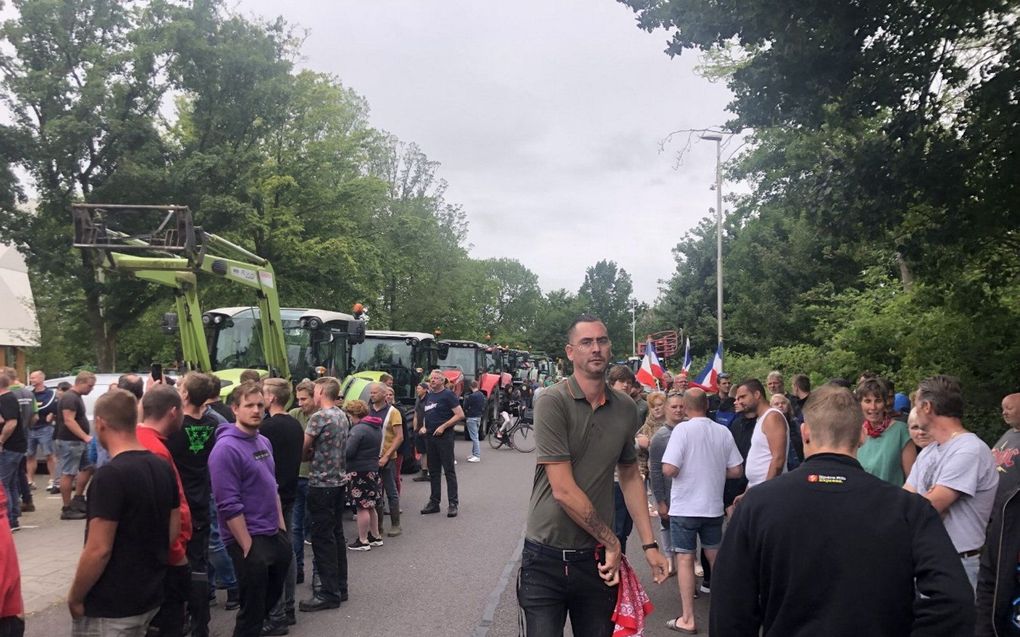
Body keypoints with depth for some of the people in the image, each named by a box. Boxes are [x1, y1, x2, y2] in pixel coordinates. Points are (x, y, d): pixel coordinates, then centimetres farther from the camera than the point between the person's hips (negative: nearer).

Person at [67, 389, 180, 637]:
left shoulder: (110, 475, -22)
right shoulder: (163, 468, 1)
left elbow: (99, 550, -22)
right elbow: (173, 530, 9)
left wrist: (75, 598, -8)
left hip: (110, 608, -7)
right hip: (150, 596, 7)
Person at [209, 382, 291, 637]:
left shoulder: (264, 442, 8)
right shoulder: (226, 448, -19)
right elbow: (229, 505, -22)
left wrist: (282, 527, 13)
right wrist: (248, 547, -20)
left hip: (274, 535, 8)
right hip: (248, 540, -8)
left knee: (271, 598, 22)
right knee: (252, 610, 5)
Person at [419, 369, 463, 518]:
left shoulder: (448, 395, -7)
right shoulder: (428, 396, 14)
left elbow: (460, 415, -13)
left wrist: (443, 427, -16)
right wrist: (423, 427, 8)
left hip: (444, 437, -7)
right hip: (430, 437, 8)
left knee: (449, 471, -4)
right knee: (433, 471, 12)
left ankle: (453, 504, -2)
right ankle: (434, 502, 20)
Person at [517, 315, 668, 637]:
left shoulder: (626, 408, 3)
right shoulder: (552, 402, -15)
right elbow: (563, 490, -18)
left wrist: (649, 544, 9)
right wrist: (612, 541, -9)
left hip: (599, 559, 5)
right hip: (546, 558, -4)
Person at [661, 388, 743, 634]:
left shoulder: (683, 429, -15)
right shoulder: (723, 432, -2)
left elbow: (669, 469, -21)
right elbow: (736, 471, 2)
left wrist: (685, 469, 1)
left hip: (685, 507, -4)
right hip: (713, 506, 5)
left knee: (685, 558, 3)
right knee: (715, 557, 20)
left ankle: (687, 619, 6)